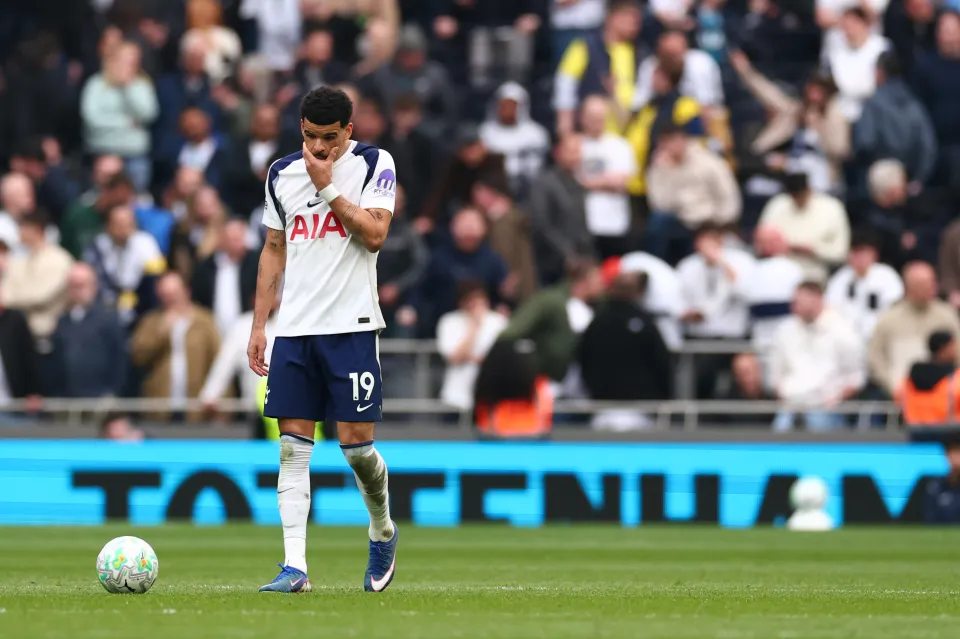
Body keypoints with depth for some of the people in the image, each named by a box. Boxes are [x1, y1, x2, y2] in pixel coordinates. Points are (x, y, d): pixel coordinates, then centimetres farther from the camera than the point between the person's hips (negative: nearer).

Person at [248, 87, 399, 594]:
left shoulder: (374, 164, -1)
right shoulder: (282, 173, 12)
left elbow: (374, 234, -13)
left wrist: (327, 186, -13)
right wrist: (258, 325, 13)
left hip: (350, 324, -4)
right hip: (294, 328, 4)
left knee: (355, 441, -4)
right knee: (293, 446, -3)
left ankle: (382, 532, 24)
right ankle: (294, 566, -6)